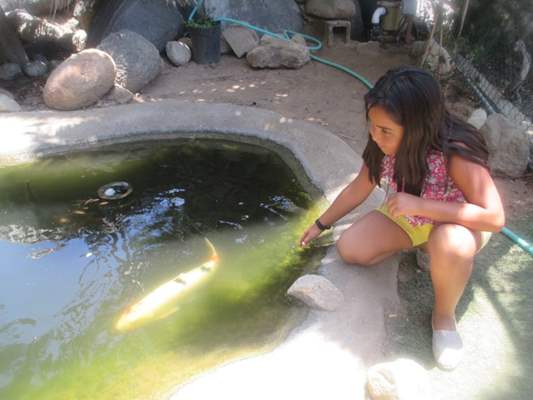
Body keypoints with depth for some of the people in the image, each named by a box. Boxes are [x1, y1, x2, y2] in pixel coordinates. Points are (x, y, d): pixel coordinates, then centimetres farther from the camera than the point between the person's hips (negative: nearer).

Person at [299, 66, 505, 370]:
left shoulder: (456, 153, -36)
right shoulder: (384, 145, -19)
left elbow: (495, 218, -38)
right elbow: (358, 189, -4)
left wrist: (420, 205, -43)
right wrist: (321, 225, 4)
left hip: (457, 224, -5)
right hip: (407, 219, 5)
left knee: (451, 244, -41)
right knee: (350, 249, -15)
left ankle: (444, 315, -10)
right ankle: (422, 247, 8)